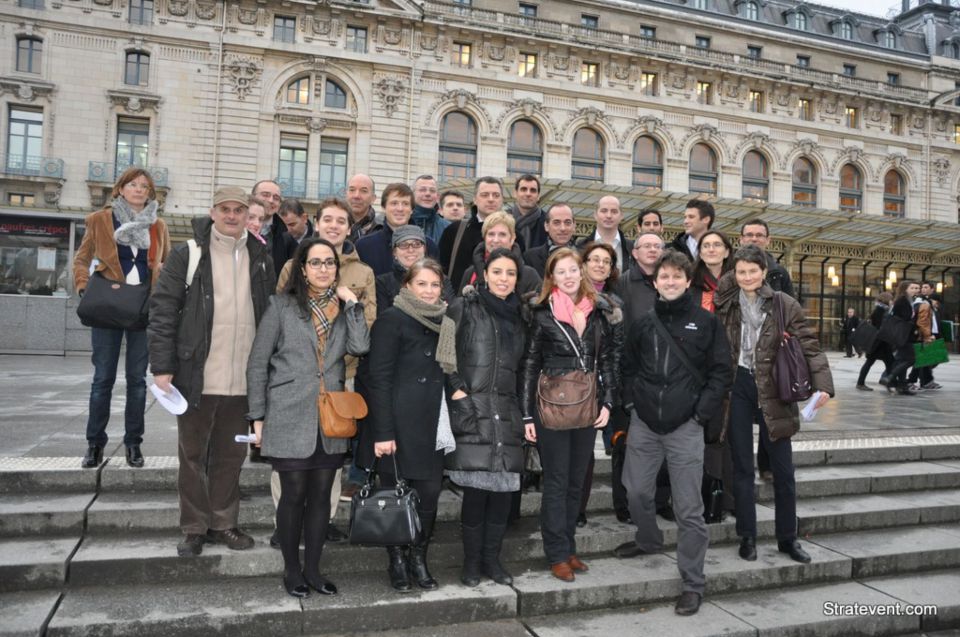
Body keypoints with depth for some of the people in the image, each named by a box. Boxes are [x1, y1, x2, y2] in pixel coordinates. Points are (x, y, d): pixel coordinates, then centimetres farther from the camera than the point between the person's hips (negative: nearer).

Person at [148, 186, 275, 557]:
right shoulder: (188, 255, -2)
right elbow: (162, 309, -5)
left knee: (231, 456, 13)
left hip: (243, 380, 3)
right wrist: (162, 366, -10)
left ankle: (223, 524, 27)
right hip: (197, 377, -3)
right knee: (193, 455, 9)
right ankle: (194, 529, 22)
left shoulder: (261, 259, 9)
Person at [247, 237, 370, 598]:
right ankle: (291, 570, 21)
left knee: (321, 495, 10)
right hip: (290, 418, -3)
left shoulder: (343, 308, 10)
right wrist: (258, 417, -4)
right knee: (294, 495, 4)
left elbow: (360, 347, -9)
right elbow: (257, 363, -1)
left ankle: (312, 568, 24)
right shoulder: (282, 306, 0)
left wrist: (351, 303, -8)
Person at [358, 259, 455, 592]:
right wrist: (383, 432, -16)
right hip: (399, 424, -5)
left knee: (430, 494, 4)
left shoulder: (445, 324, 14)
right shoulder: (392, 320, -6)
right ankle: (397, 563, 22)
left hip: (432, 425, 5)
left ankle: (419, 560, 22)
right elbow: (378, 378, -11)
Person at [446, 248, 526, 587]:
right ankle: (472, 561, 15)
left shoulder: (516, 315, 16)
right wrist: (456, 389, -9)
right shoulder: (465, 308, 1)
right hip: (471, 411, -5)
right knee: (476, 490, -3)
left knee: (504, 489, 4)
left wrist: (524, 414, 18)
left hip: (506, 414, 5)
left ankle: (492, 558, 21)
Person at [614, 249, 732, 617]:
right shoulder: (644, 323, 7)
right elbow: (628, 366, 16)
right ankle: (649, 540, 43)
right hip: (644, 424, 4)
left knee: (689, 509, 0)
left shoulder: (706, 322, -1)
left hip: (685, 427, -3)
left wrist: (702, 413, -8)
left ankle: (692, 584, 12)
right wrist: (631, 402, 4)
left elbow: (721, 372, -1)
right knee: (636, 491, 15)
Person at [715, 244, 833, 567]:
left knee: (783, 468, 7)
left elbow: (809, 345, -7)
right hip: (738, 388, 1)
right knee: (742, 467, 7)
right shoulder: (726, 305, 2)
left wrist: (823, 383, -18)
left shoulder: (785, 305, -3)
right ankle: (747, 537, 18)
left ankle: (787, 538, 23)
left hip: (773, 391, 0)